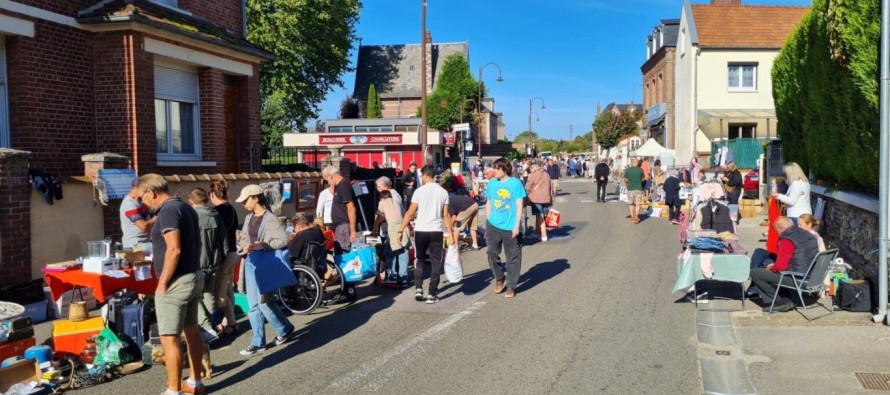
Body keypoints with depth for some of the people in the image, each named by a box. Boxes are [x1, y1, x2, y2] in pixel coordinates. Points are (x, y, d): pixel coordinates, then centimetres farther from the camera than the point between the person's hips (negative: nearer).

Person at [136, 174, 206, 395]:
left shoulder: (168, 210, -17)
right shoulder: (186, 208, 13)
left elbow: (174, 249, -25)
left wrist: (163, 283, -18)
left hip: (177, 282, -10)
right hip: (195, 276, 10)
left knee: (169, 338, -3)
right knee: (191, 331, 17)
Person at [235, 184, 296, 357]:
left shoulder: (270, 218, -13)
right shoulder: (249, 218, 10)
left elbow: (283, 240, -19)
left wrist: (261, 245, -24)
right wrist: (244, 247, -3)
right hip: (250, 262, 8)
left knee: (264, 302, -4)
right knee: (253, 304, 7)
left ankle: (285, 329, 20)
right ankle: (258, 342, 14)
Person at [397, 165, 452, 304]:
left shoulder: (419, 191, -4)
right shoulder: (443, 192, 3)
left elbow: (410, 213, -5)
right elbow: (446, 215, 1)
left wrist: (401, 230, 0)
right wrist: (450, 233, 7)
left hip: (420, 230, -1)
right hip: (436, 231, 1)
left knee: (419, 260, 18)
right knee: (436, 263, 8)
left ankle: (418, 289, 8)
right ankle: (432, 294, 6)